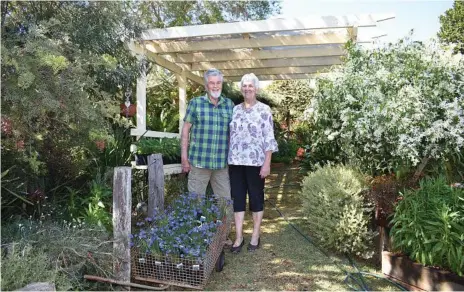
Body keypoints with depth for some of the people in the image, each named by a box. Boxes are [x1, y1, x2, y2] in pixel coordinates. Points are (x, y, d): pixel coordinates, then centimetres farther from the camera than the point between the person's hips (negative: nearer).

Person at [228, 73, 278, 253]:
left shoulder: (264, 110, -3)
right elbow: (230, 135, 14)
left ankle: (255, 236, 21)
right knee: (237, 198, 6)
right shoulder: (235, 109, 11)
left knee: (256, 197, 7)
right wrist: (227, 159, 10)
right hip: (236, 162, 4)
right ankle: (238, 237, 17)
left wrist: (267, 163, -13)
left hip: (255, 162, -4)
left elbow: (269, 139, -7)